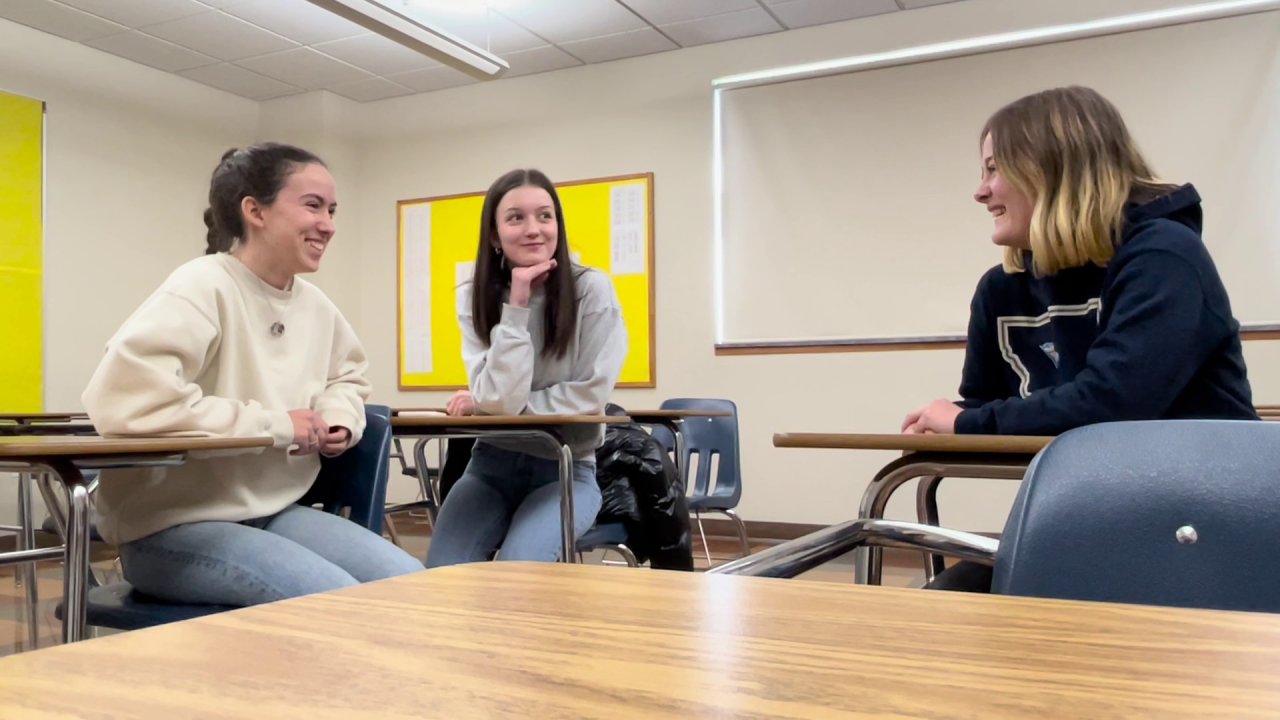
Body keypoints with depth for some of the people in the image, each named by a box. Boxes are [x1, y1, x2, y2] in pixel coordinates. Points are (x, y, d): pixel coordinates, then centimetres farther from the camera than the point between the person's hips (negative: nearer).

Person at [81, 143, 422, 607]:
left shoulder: (315, 305, 6)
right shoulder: (203, 288, -17)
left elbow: (348, 375, 26)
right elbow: (122, 396, -32)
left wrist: (339, 418, 0)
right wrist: (274, 424, -25)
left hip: (275, 513, 7)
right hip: (174, 524, -7)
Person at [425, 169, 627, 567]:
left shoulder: (591, 289, -11)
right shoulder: (475, 297, -4)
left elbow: (589, 396, -14)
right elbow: (498, 396, -16)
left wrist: (492, 404, -12)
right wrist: (516, 307, -22)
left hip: (567, 468, -2)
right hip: (494, 462, 3)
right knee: (443, 573, -16)